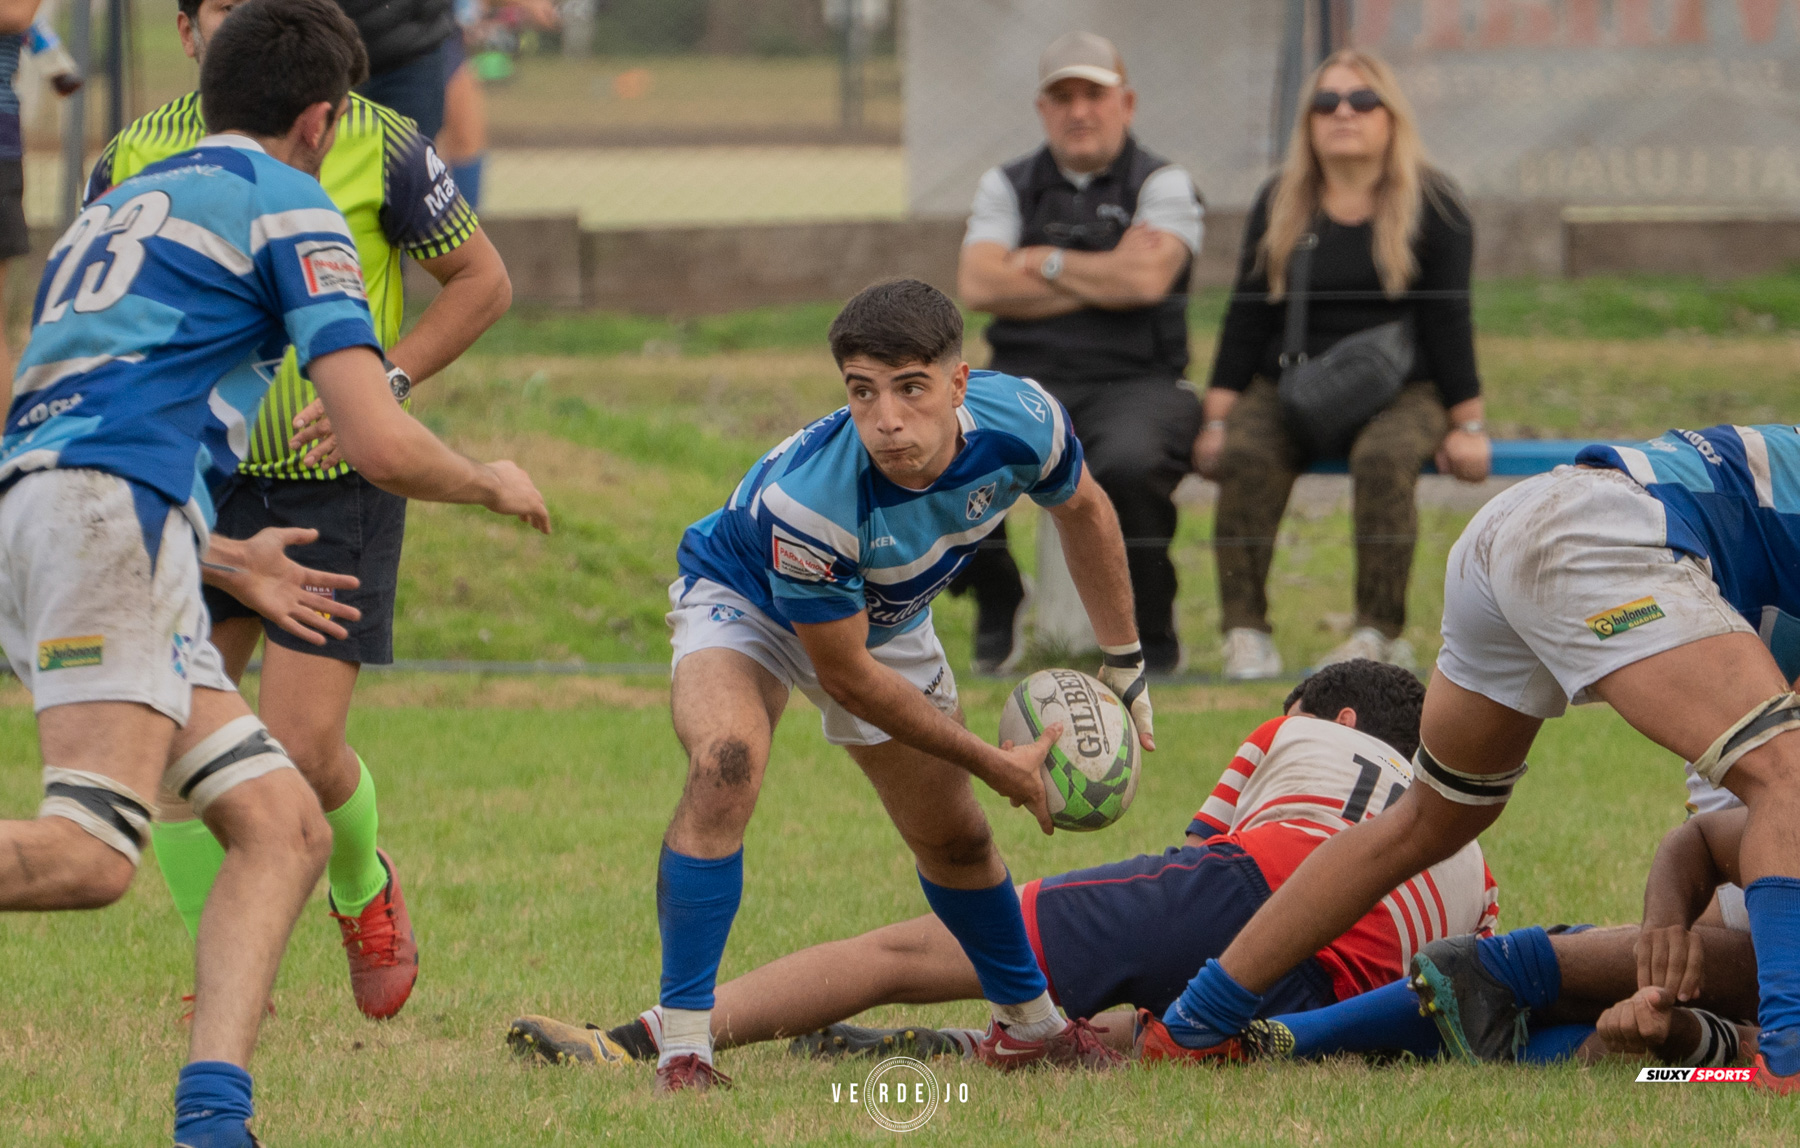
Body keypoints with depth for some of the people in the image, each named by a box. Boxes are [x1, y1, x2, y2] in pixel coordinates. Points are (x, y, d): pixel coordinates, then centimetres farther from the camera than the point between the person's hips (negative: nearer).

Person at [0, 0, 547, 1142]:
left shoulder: (116, 206, 30)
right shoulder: (288, 205, 6)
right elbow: (380, 445, -3)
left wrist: (215, 556, 50)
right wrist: (493, 485, 18)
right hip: (113, 508, -9)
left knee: (284, 827, 4)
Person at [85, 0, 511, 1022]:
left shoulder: (377, 145, -9)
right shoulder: (139, 158, -2)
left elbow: (483, 280, 0)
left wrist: (385, 382, -13)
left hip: (338, 483, -3)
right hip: (200, 479, 3)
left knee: (301, 748, -10)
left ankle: (365, 890, 25)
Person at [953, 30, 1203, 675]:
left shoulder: (1162, 185, 7)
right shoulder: (1008, 186, 16)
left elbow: (1147, 279, -13)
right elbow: (978, 285, -2)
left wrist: (1045, 264, 0)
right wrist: (1104, 277, -3)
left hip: (1134, 380, -3)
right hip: (1027, 380, 3)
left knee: (1129, 465, -38)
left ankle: (1152, 633, -11)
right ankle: (997, 609, 1)